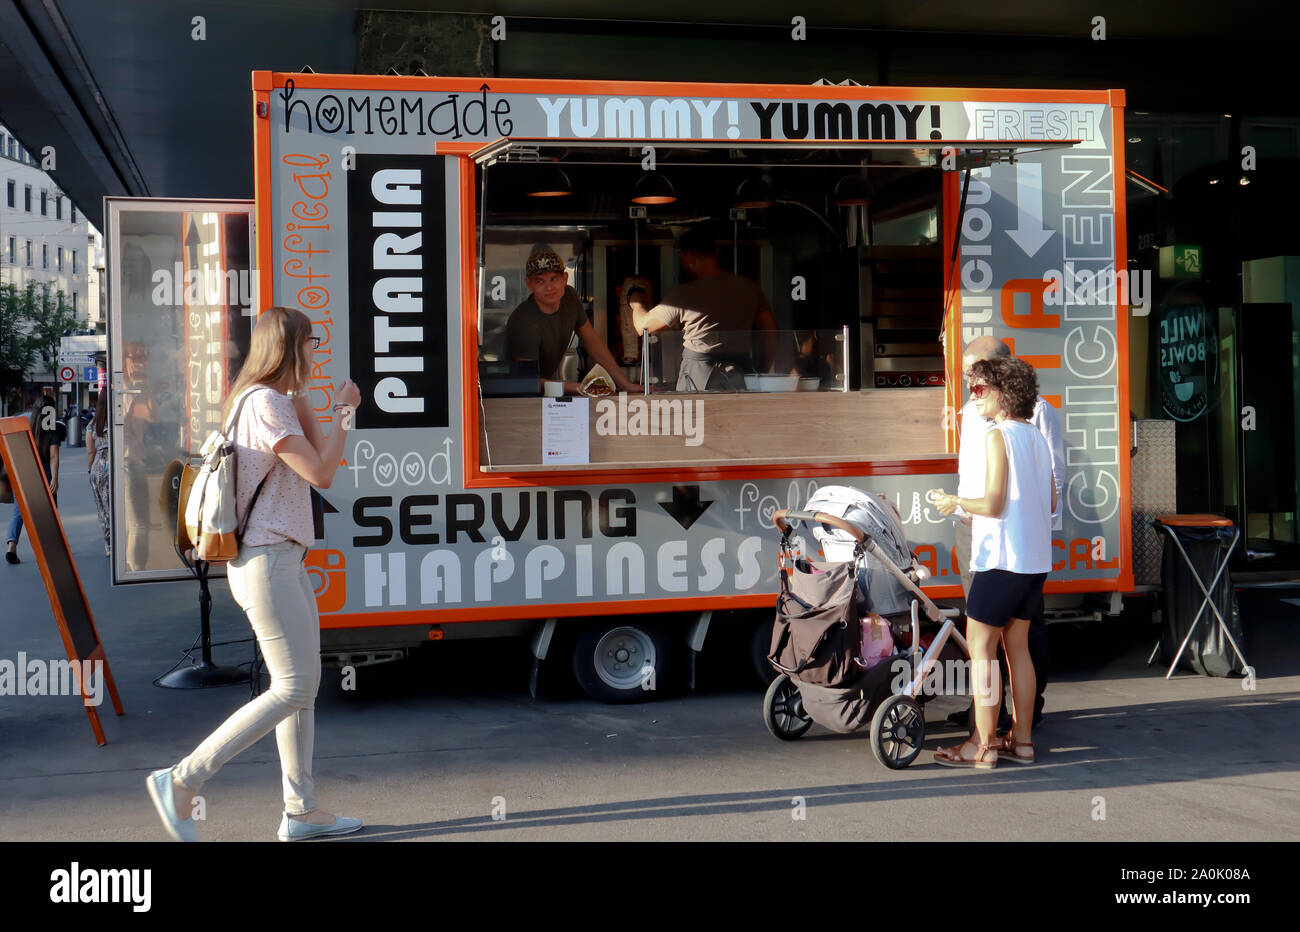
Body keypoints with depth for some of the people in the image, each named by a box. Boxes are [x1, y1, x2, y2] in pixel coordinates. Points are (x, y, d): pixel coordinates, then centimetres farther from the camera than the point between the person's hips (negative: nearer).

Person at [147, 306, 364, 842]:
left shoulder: (275, 400, 17)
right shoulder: (265, 403, -14)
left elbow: (312, 455, 22)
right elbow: (321, 474, -18)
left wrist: (299, 395, 15)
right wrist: (344, 412, -6)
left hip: (282, 560, 11)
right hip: (266, 561, -11)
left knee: (304, 686, 11)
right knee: (292, 690, -9)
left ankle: (300, 812, 16)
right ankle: (182, 781, -4)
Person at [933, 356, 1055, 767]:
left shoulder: (997, 436, -13)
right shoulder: (1037, 437, 12)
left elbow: (993, 504, -18)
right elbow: (1051, 503, 15)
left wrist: (956, 502, -3)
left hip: (1001, 558, -8)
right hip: (1036, 559, 8)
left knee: (980, 646, -2)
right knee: (1017, 644, 14)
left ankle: (982, 745, 0)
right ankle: (1021, 740, 18)